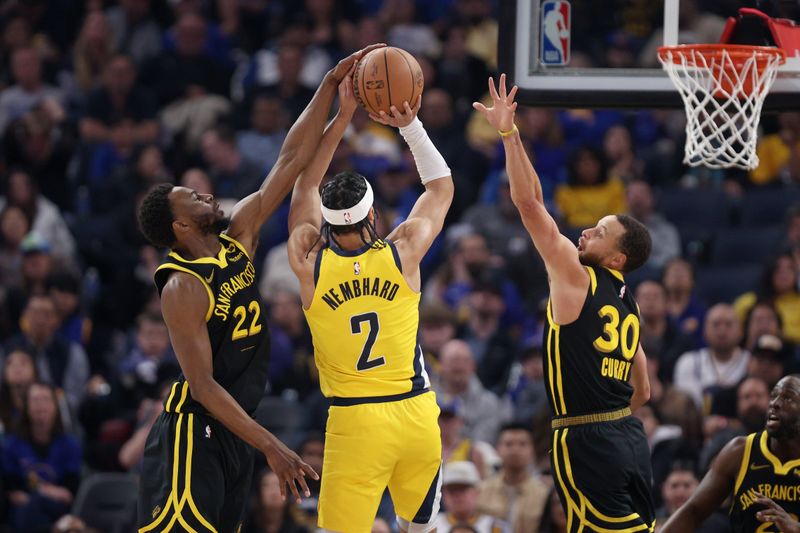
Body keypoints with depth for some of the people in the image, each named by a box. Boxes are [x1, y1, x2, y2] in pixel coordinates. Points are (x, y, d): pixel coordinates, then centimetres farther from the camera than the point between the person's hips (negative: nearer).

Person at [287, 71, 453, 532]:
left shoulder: (309, 265, -6)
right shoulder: (402, 253, -5)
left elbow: (306, 181, 7)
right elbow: (442, 187, 12)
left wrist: (345, 115, 7)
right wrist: (410, 125, 8)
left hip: (355, 421, -2)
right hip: (416, 413, 2)